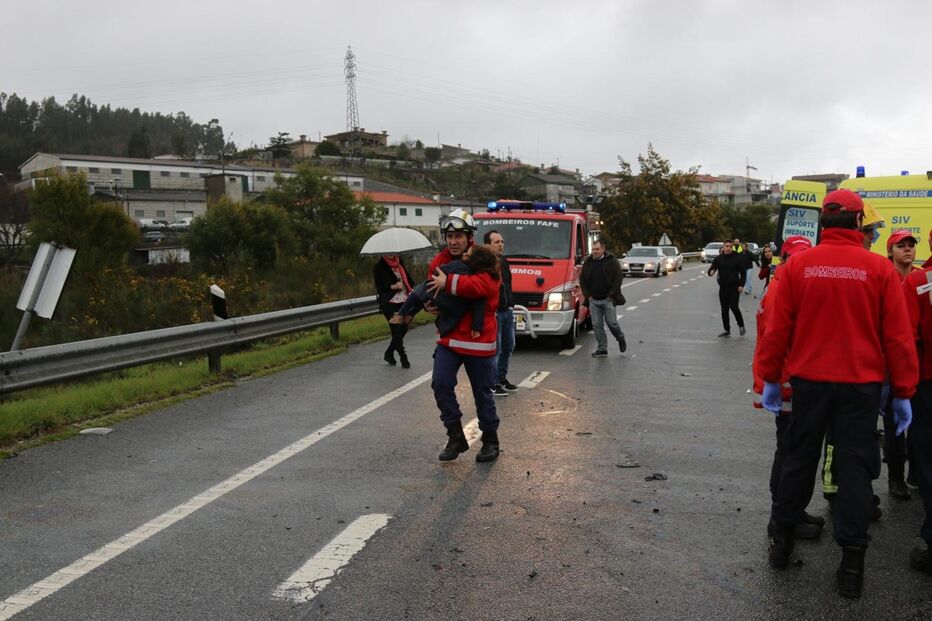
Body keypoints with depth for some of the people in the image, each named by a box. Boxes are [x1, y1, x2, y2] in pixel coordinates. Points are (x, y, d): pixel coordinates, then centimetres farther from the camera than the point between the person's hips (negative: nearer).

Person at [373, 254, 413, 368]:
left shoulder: (399, 261, 10)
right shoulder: (378, 267, -6)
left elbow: (407, 277, 18)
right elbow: (379, 288, -8)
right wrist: (393, 286, -21)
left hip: (403, 301, 6)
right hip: (389, 304, -6)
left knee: (403, 328, 6)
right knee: (397, 330, -4)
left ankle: (389, 353, 23)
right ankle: (403, 358, 8)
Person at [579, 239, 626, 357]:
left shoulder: (612, 261, -3)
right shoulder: (588, 263, 8)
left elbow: (618, 278, -5)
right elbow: (582, 280, 13)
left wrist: (611, 294, -10)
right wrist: (588, 295, 3)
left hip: (608, 299, -4)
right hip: (593, 300, 4)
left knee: (611, 322, -3)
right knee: (597, 325, 1)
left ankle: (620, 338, 27)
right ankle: (602, 349, 8)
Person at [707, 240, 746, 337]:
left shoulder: (737, 258, -1)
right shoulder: (718, 259, 5)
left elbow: (743, 272, 2)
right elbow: (711, 269, -1)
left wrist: (741, 285, -7)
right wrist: (711, 272, -26)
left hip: (734, 287, -3)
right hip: (723, 288, 3)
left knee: (734, 307, -13)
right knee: (724, 309, 6)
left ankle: (741, 325, 11)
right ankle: (727, 330, 15)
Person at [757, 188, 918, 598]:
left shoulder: (797, 266, -5)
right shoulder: (880, 269, -7)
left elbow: (777, 329, -3)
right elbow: (898, 337, -5)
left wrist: (770, 378, 8)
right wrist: (903, 392, 3)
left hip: (808, 380, 1)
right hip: (861, 383, -1)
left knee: (799, 459, 14)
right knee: (855, 467, 7)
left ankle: (782, 539, 26)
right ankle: (852, 562, 11)